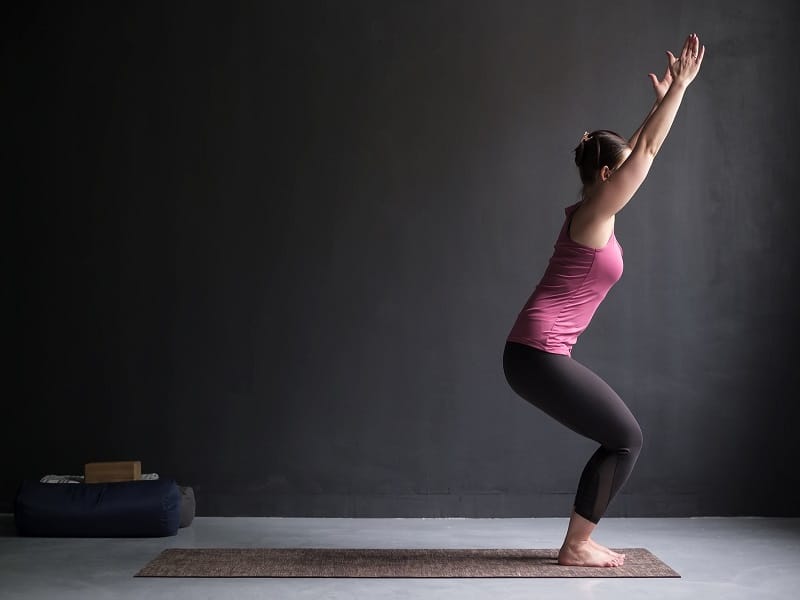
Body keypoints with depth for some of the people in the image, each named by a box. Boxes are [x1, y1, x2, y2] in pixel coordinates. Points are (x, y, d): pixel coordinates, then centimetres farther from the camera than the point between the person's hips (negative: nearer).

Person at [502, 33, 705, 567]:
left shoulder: (590, 213, 15)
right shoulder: (595, 214, -10)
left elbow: (637, 148, 26)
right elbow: (649, 149, -8)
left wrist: (663, 98, 29)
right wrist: (681, 87, -3)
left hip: (537, 353, 10)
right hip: (539, 355, -10)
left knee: (622, 436, 14)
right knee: (627, 439, 0)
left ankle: (580, 540, 19)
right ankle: (576, 546, 7)